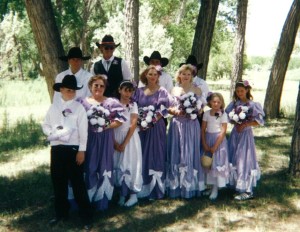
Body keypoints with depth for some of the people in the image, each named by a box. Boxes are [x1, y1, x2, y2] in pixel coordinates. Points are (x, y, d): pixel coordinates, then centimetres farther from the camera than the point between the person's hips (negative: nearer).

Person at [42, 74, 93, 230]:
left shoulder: (79, 108, -3)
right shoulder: (53, 107, 7)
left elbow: (83, 131, -6)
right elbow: (45, 125, 12)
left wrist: (82, 150, -10)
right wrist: (52, 134, -9)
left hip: (73, 149, -4)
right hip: (56, 149, 4)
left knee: (78, 182, 0)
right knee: (58, 182, 12)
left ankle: (86, 216, 12)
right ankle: (61, 213, 29)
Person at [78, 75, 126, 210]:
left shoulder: (111, 102, 4)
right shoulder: (83, 102, 4)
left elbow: (120, 119, -1)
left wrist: (107, 126, -10)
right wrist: (89, 127, -13)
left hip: (105, 140, 0)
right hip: (89, 140, 0)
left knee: (104, 167, 5)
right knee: (89, 168, 4)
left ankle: (102, 201, 15)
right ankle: (88, 200, 16)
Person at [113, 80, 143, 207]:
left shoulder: (133, 105, -3)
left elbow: (133, 125, -9)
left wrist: (124, 143, -13)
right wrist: (114, 141, -9)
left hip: (130, 138, -2)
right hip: (116, 138, 2)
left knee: (131, 164, 0)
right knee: (119, 166, 4)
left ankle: (133, 195, 9)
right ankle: (122, 194, 14)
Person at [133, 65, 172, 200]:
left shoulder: (162, 91, 0)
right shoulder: (139, 91, 10)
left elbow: (163, 110, -8)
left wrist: (152, 122, -15)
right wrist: (140, 122, -6)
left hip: (156, 128, -3)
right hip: (142, 128, 3)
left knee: (155, 156, 0)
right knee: (142, 156, 7)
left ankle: (155, 189, 8)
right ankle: (142, 188, 18)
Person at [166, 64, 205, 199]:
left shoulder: (197, 90, 5)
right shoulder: (174, 90, 8)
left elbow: (200, 109, 5)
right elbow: (168, 108, 7)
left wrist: (194, 112, -14)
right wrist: (175, 111, -12)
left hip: (191, 126, -1)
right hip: (177, 125, 1)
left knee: (190, 154, 1)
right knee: (176, 154, 3)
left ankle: (190, 186, 11)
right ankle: (176, 186, 12)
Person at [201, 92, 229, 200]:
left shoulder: (223, 114, -8)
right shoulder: (206, 113, 3)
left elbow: (223, 131, -12)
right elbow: (203, 129, 3)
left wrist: (215, 146, -15)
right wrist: (204, 143, -6)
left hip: (219, 140, -4)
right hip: (208, 139, 4)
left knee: (217, 163, -2)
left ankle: (215, 189, 4)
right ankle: (212, 186, 18)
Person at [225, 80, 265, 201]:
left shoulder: (252, 104, -9)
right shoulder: (234, 103, 6)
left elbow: (259, 121, -10)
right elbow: (228, 116, 8)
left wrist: (245, 124, -16)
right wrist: (235, 123, -9)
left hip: (245, 133, -6)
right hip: (235, 133, 6)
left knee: (244, 160, -5)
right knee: (232, 158, 8)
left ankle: (247, 191, 3)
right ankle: (235, 184, 23)